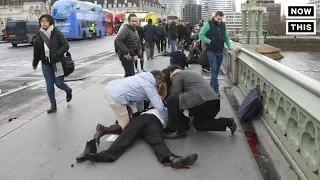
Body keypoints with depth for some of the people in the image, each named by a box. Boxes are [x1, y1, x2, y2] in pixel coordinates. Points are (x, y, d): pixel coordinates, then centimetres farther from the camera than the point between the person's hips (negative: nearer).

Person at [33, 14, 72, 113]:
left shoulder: (57, 33, -7)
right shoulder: (39, 36, 4)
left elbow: (66, 45, -11)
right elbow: (36, 51, 11)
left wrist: (57, 54, -21)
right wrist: (35, 63, 17)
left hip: (57, 62, -4)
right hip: (46, 64, 4)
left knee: (59, 83, -2)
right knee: (49, 85, 4)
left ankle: (68, 91, 33)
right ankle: (53, 105, 16)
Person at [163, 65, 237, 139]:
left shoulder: (177, 75, 8)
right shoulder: (191, 73, 34)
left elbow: (176, 95, -1)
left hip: (201, 102, -10)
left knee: (171, 100, -4)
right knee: (198, 125, 29)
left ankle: (180, 131, -3)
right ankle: (226, 122, 15)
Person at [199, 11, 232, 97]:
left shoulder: (223, 25, 11)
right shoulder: (208, 24, -5)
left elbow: (226, 37, 18)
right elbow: (201, 35, -8)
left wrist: (229, 48, 10)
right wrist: (209, 41, -17)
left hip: (220, 51, 5)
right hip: (211, 51, -5)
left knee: (216, 70, 10)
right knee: (214, 69, -10)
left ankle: (212, 85, 24)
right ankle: (215, 89, -9)